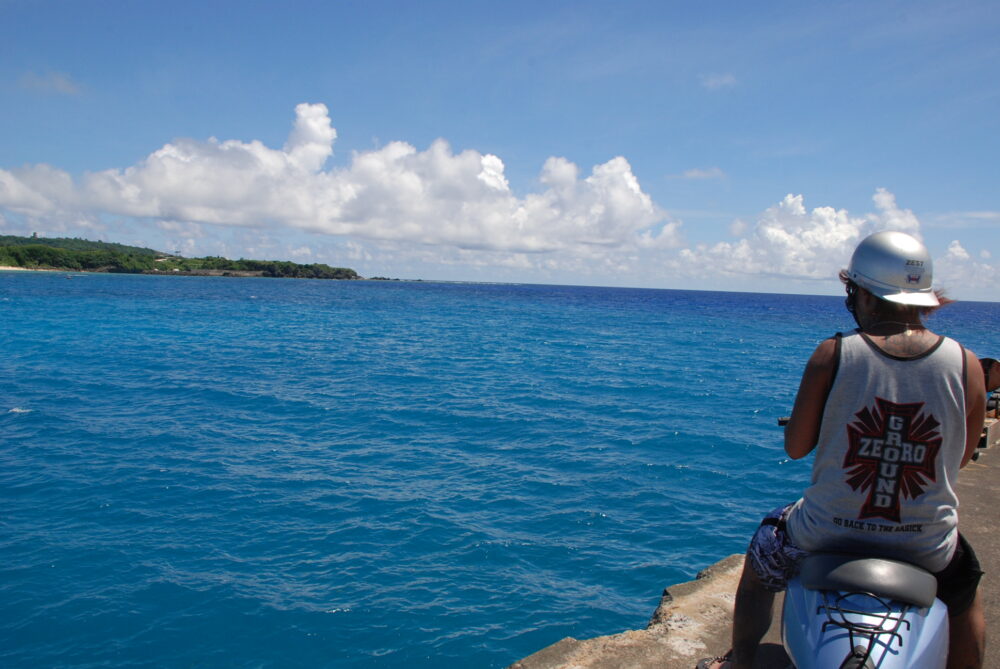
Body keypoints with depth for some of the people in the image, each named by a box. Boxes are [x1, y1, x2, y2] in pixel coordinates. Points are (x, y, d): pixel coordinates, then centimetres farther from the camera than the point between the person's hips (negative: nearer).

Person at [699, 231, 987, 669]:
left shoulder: (832, 354, -16)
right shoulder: (966, 364, -10)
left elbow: (795, 447, -8)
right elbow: (961, 457, 4)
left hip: (828, 533, -2)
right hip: (927, 546, 2)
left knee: (759, 565, 31)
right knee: (966, 600, 38)